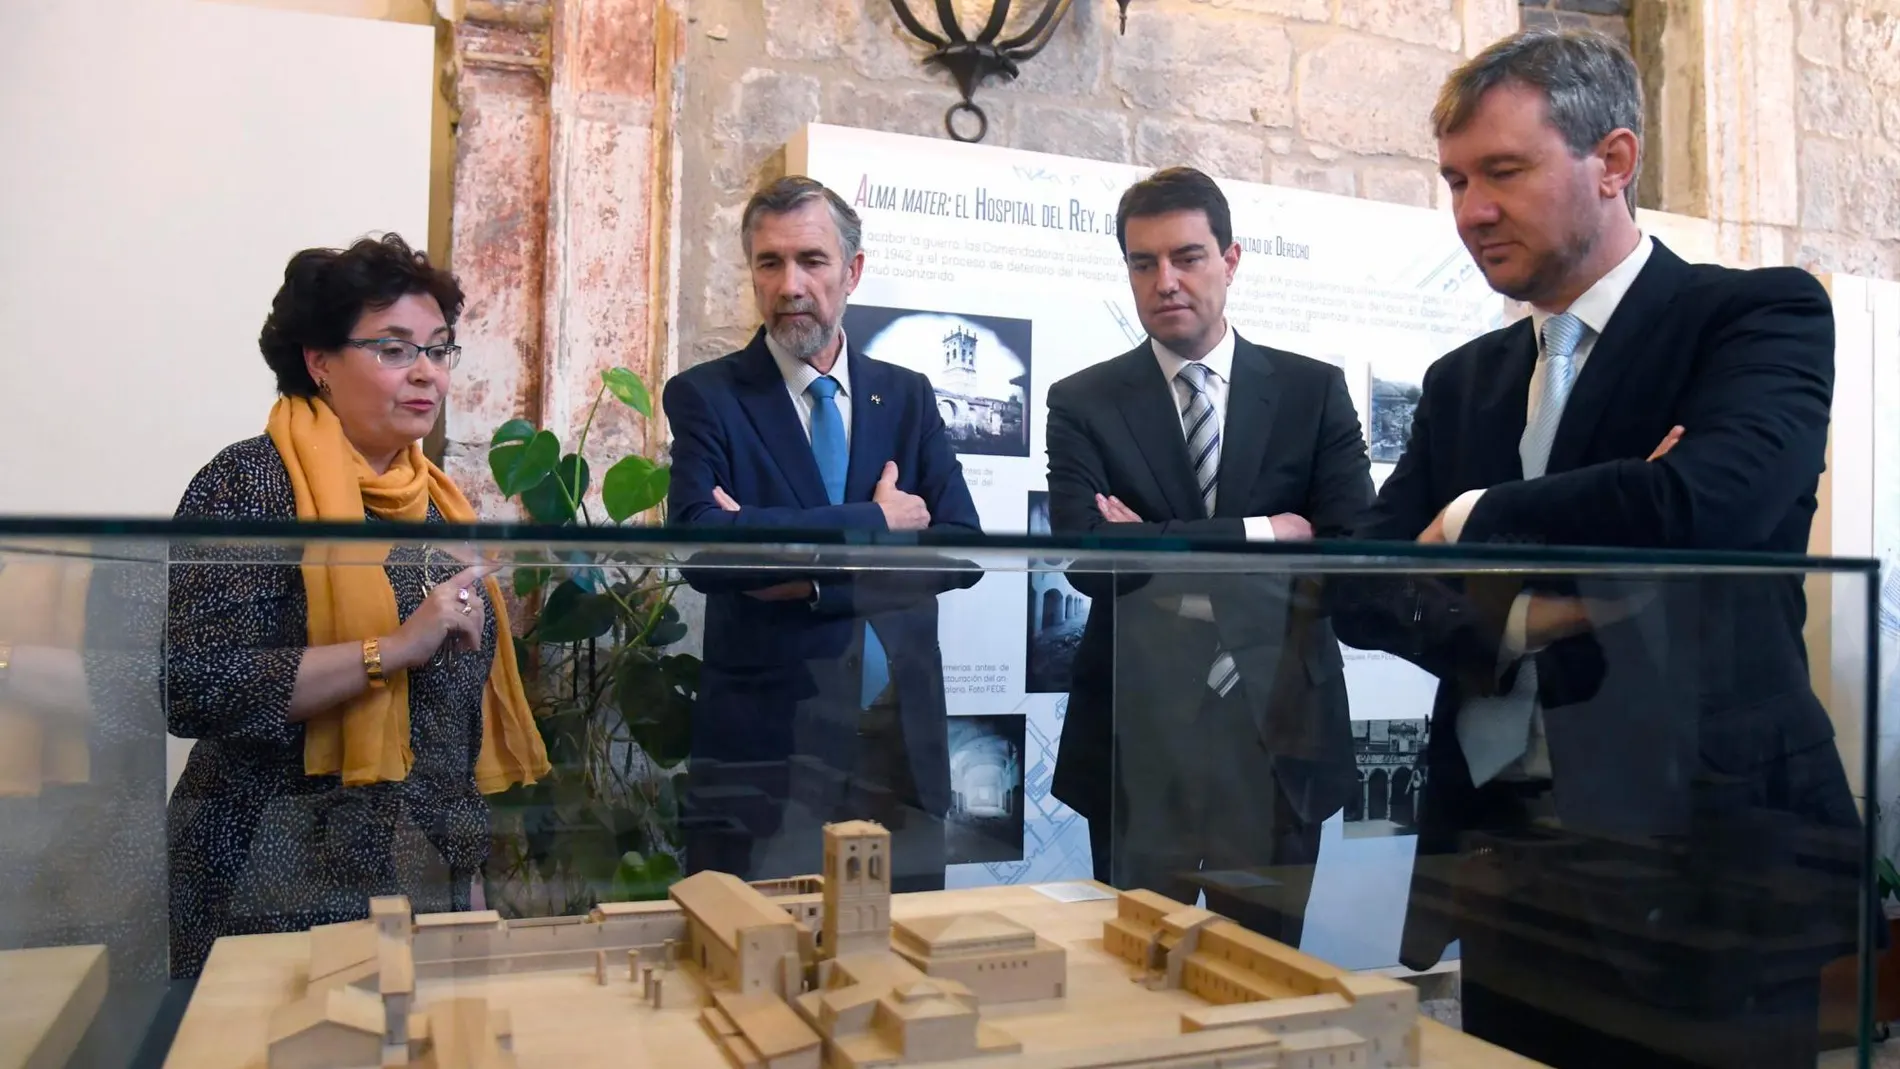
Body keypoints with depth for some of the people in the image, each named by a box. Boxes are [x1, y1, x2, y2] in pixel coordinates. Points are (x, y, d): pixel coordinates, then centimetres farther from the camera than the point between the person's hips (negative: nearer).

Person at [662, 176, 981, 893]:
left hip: (904, 743, 3)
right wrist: (875, 523, -16)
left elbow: (963, 549, -3)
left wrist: (813, 578, -15)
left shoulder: (907, 397, 7)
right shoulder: (705, 396, -3)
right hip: (766, 745, -3)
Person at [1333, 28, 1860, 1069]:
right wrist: (1523, 619, -16)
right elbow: (1361, 589, 3)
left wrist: (1471, 527, -9)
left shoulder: (1763, 314, -3)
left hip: (1705, 868, -4)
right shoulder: (1462, 380, 12)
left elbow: (1707, 500, -24)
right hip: (1508, 867, 5)